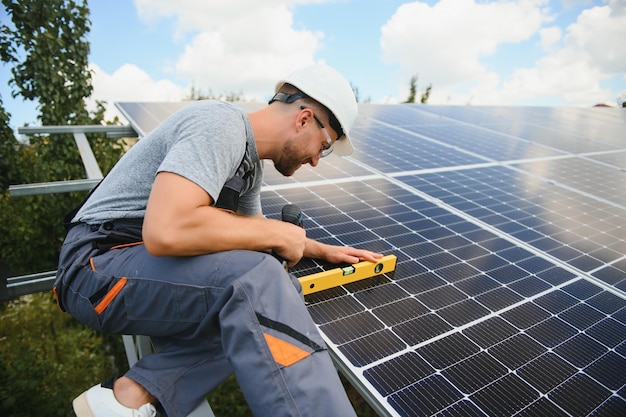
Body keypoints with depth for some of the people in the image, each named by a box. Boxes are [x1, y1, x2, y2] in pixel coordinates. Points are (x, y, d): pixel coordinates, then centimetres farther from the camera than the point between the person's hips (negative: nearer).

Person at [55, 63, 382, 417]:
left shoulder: (251, 163, 10)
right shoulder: (220, 124, -19)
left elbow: (249, 231, 25)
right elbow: (166, 230, -34)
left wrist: (323, 250, 21)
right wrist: (277, 233, -21)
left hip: (151, 264, 9)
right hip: (98, 264, -9)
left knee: (280, 293, -5)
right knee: (256, 278, -30)